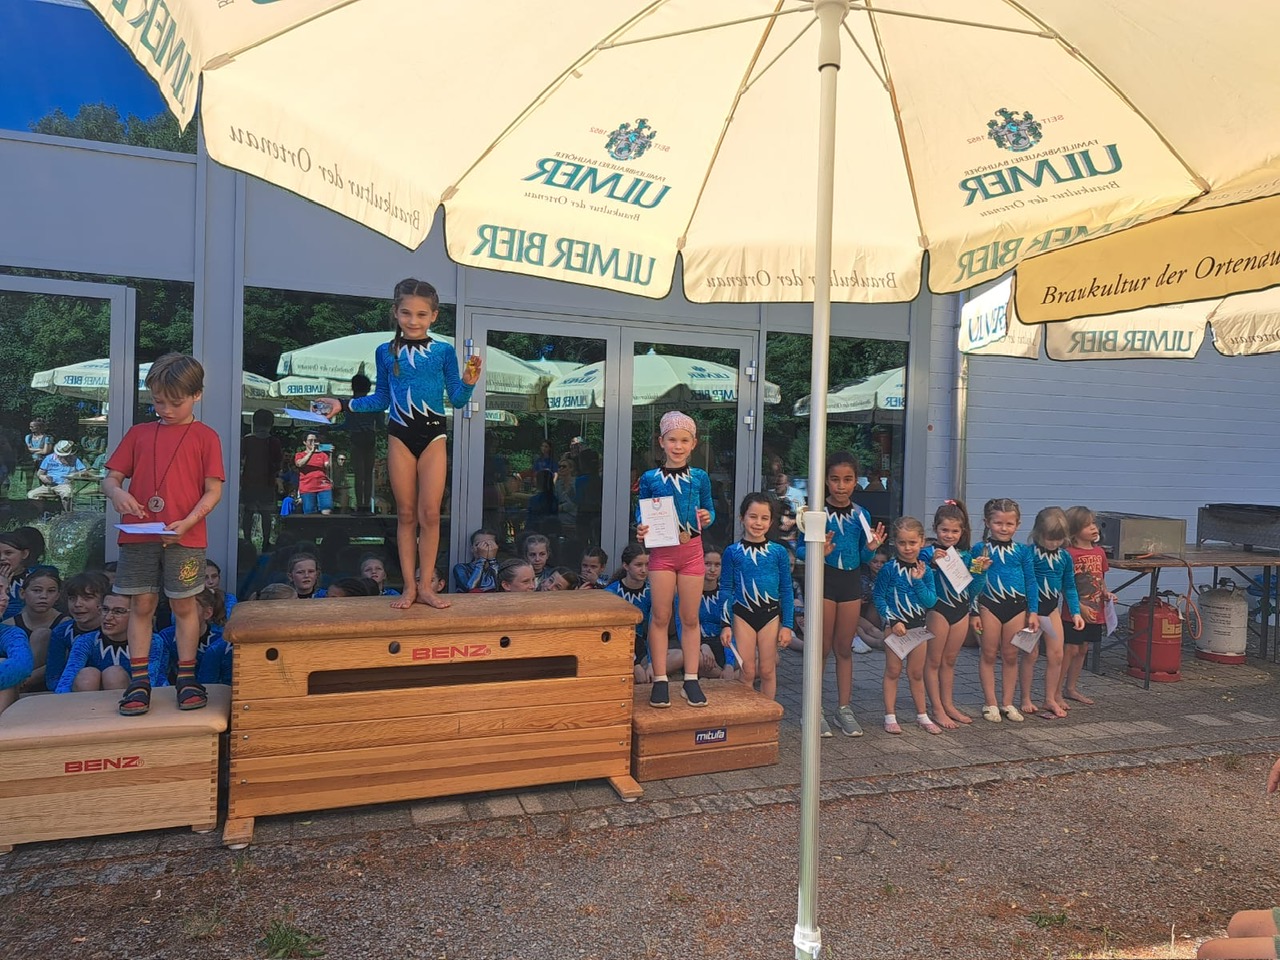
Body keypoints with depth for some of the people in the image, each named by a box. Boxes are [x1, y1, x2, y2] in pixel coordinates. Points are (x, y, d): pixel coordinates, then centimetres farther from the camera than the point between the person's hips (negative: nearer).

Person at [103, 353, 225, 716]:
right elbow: (111, 478, 13)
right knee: (141, 606, 7)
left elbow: (213, 491, -3)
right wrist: (116, 492, -12)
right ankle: (138, 681, 15)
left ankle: (186, 677, 15)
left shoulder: (205, 437, 2)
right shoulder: (138, 433, 12)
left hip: (184, 537, -3)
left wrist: (187, 522, -17)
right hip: (138, 535, 3)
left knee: (184, 606, 5)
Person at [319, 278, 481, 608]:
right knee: (406, 513, 5)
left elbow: (456, 400, 2)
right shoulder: (386, 352, 5)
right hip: (400, 435, 2)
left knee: (430, 513, -3)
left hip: (433, 435, -1)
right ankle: (409, 587, 13)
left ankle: (425, 586, 9)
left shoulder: (444, 352, 0)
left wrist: (468, 383, -17)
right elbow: (381, 399, 13)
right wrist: (343, 404, 7)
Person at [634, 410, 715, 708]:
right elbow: (640, 515, 4)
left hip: (692, 550, 1)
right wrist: (640, 529, -17)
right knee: (660, 617, 3)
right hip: (662, 551, -1)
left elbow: (709, 509, 11)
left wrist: (708, 517, -11)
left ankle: (691, 680, 19)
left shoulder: (700, 477, 3)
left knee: (690, 618, 9)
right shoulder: (650, 478, -1)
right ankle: (660, 680, 13)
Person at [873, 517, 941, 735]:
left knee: (917, 673, 14)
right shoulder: (889, 569, -10)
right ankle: (890, 716, 10)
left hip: (918, 624, 3)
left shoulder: (925, 570, 0)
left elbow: (931, 601, -6)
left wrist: (918, 581, -17)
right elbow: (879, 598, -8)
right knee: (893, 671, 3)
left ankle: (922, 715, 26)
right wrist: (892, 621, -15)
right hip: (894, 624, -3)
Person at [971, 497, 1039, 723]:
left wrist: (1033, 611, 3)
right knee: (989, 655, 5)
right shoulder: (981, 549, -4)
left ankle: (1007, 703, 20)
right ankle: (990, 703, 14)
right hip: (989, 605, -2)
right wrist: (974, 612, -4)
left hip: (1016, 606, 2)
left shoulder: (1022, 551, 3)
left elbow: (1031, 582, 7)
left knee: (1011, 656, 9)